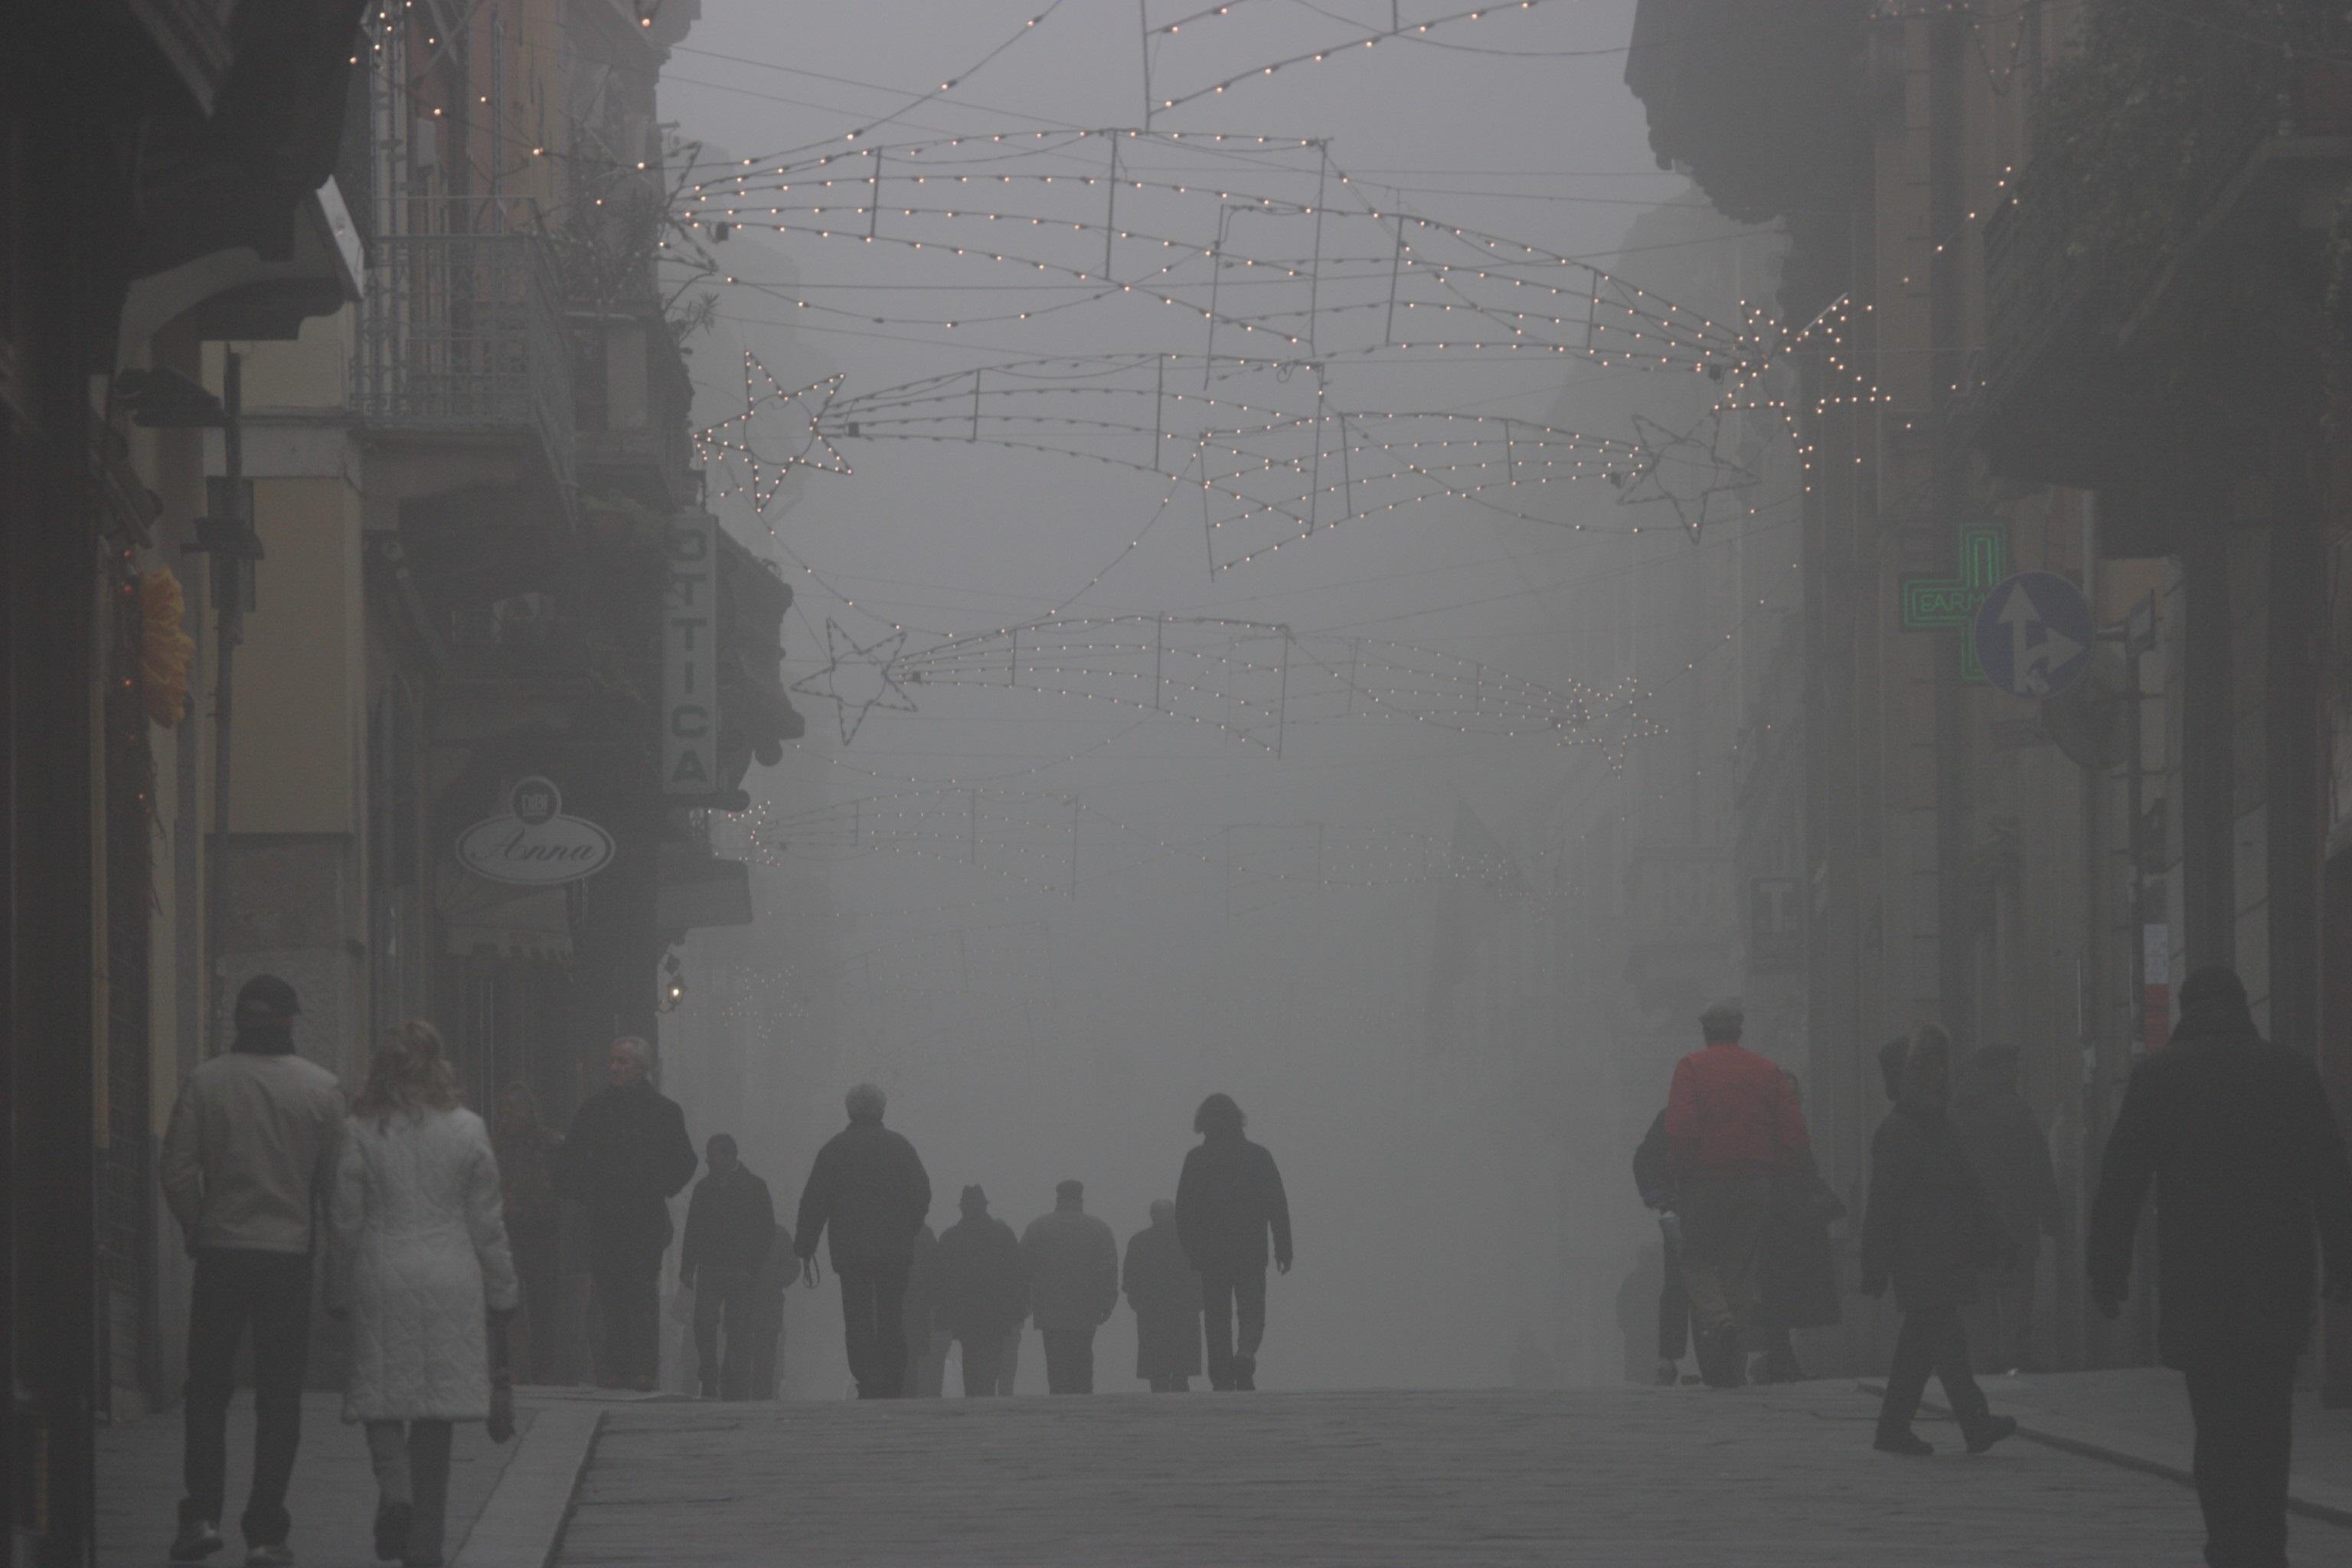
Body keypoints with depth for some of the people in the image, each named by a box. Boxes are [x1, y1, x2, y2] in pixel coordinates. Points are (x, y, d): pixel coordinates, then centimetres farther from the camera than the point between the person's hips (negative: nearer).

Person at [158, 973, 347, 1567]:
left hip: (221, 1253, 0)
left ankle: (202, 1513, -2)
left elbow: (177, 1171, -5)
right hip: (291, 1254, 0)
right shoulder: (321, 1088, -3)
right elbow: (336, 1178, -4)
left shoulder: (204, 1083, -3)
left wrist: (196, 1230, 8)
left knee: (208, 1387, 11)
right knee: (279, 1396, 6)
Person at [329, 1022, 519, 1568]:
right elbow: (486, 1223, 4)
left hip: (382, 1280, -1)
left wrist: (340, 1295, 10)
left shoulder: (361, 1131, -3)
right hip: (451, 1283, 1)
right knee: (436, 1410, 7)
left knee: (382, 1395, 10)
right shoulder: (467, 1129, 0)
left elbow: (346, 1222, 0)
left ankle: (394, 1484, -19)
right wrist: (502, 1293, 13)